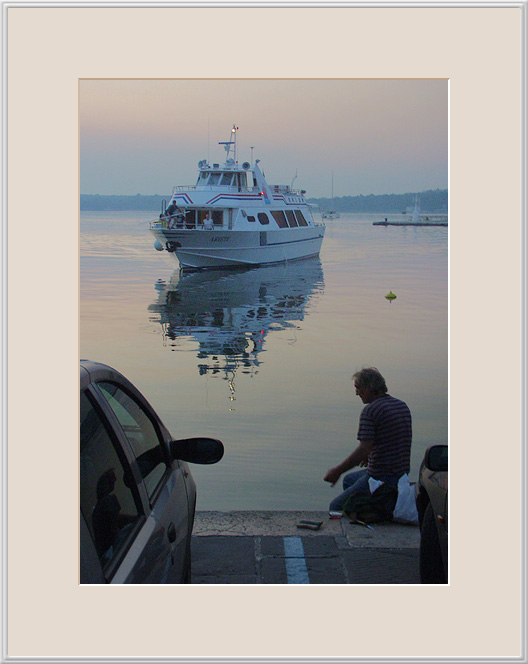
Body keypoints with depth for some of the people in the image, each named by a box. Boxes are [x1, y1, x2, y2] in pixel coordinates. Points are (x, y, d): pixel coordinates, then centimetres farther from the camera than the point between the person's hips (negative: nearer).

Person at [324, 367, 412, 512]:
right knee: (349, 479, 31)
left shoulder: (370, 410, -17)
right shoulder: (403, 406, 9)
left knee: (336, 507, 3)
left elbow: (363, 450, -24)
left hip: (380, 477, -9)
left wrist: (337, 471, -15)